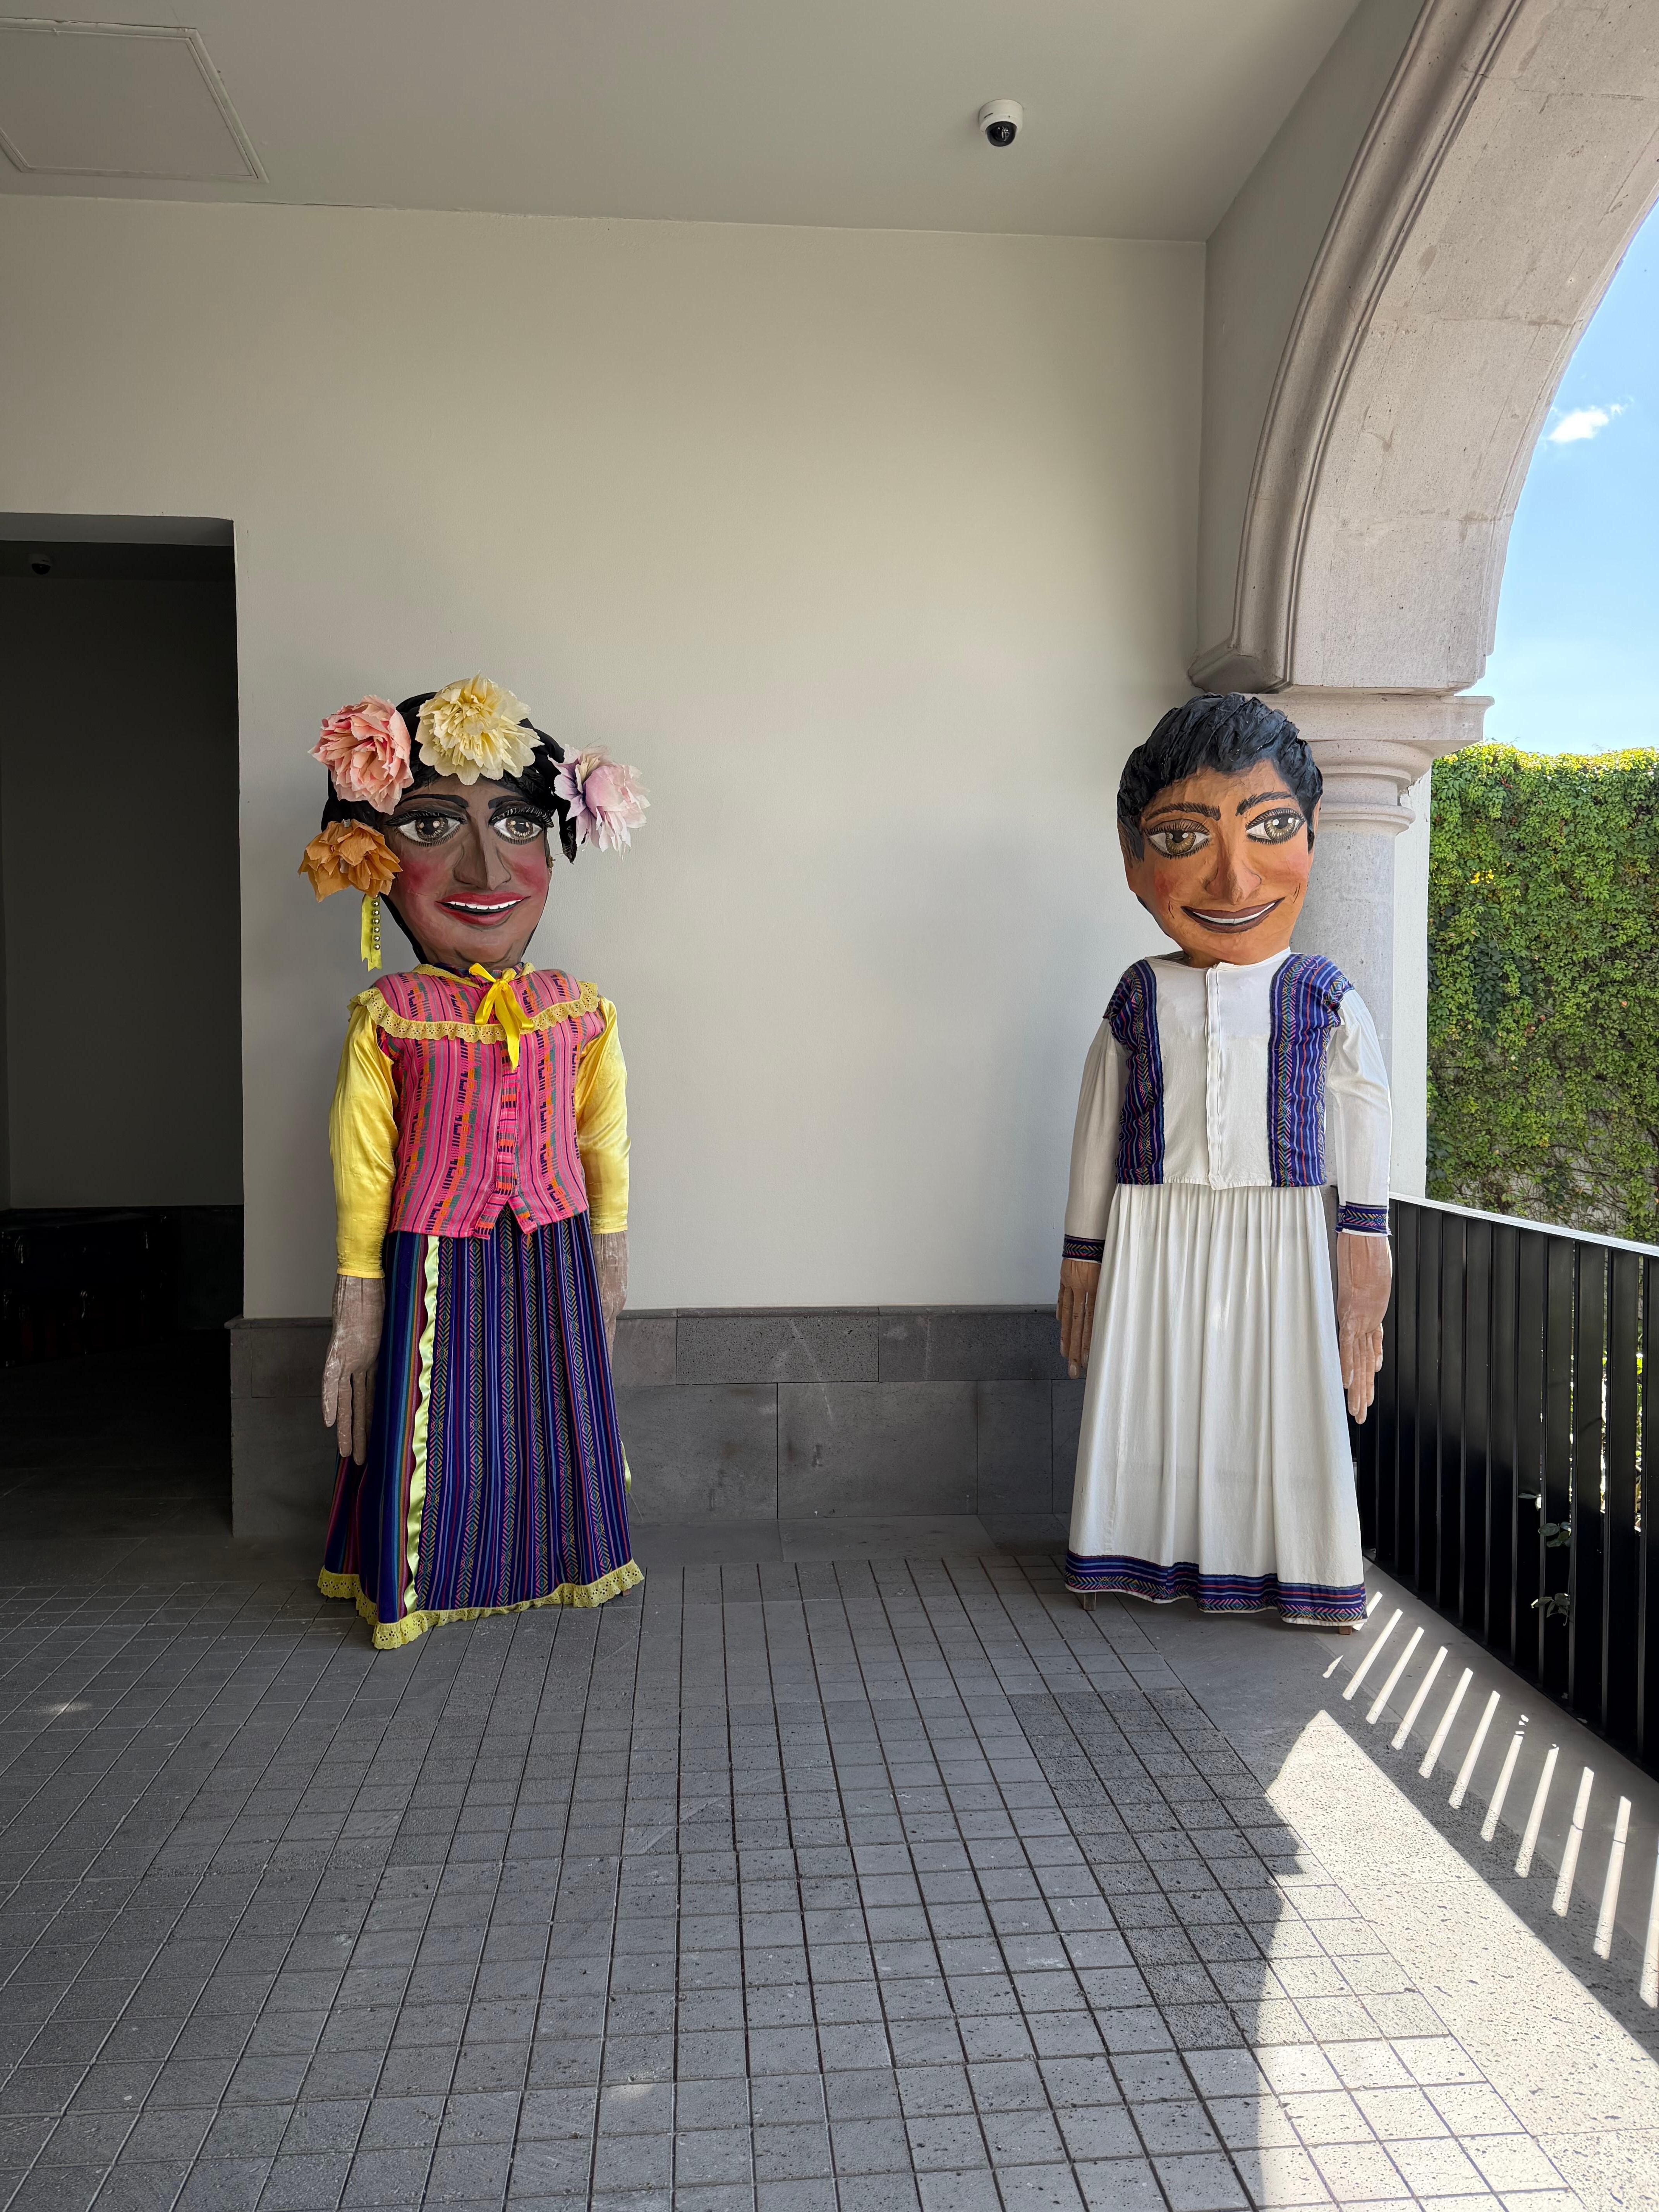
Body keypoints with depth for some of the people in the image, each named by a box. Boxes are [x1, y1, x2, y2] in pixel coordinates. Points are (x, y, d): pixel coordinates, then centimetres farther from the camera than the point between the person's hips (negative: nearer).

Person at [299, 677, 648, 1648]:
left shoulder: (579, 1013, -3)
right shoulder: (388, 1020, -11)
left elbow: (604, 1140, 7)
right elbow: (363, 1167, -5)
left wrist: (610, 1251, 12)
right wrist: (359, 1301, -2)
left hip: (552, 1258, 3)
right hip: (433, 1266, -2)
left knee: (553, 1421, 16)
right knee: (435, 1429, 8)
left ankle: (556, 1566, 37)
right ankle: (419, 1582, 30)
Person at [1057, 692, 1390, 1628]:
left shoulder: (1325, 998, -4)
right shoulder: (1138, 1001, -1)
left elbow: (1360, 1120, 4)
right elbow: (1098, 1129, 5)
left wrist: (1366, 1234, 5)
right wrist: (1085, 1254, 8)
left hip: (1278, 1239, -1)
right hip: (1153, 1240, 1)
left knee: (1277, 1403, 5)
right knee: (1157, 1403, 10)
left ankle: (1290, 1568, 22)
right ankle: (1150, 1557, 27)